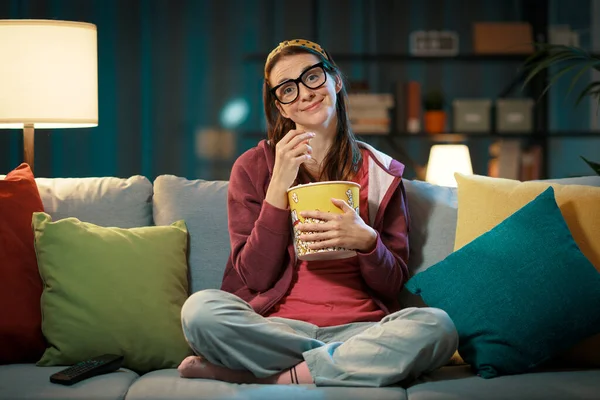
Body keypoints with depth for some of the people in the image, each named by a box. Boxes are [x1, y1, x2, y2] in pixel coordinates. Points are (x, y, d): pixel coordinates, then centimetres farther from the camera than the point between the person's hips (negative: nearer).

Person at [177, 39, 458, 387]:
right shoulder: (253, 168, 7)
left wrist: (366, 240, -13)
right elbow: (256, 277, 0)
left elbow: (393, 285, 9)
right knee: (200, 308, -31)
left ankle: (270, 377, -20)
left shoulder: (381, 173, 10)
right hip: (275, 327, -1)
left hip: (358, 328, 1)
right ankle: (353, 361, -18)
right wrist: (279, 186, -8)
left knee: (437, 326, -30)